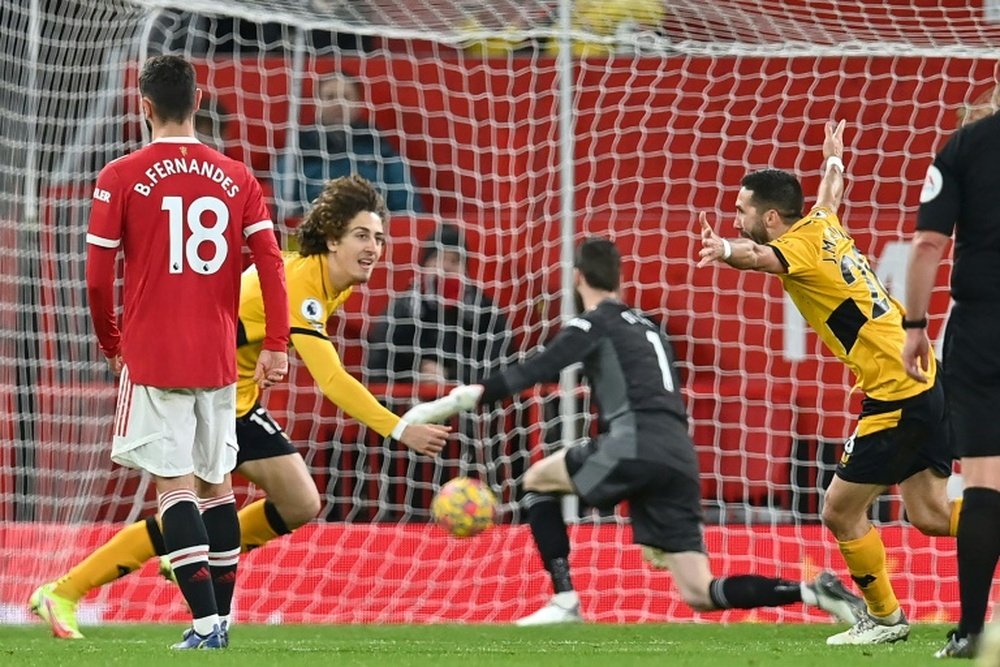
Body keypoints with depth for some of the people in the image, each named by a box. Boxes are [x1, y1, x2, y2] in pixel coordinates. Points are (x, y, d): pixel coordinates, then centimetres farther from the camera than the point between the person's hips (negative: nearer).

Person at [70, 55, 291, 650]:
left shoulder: (121, 178, -4)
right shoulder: (237, 179, 4)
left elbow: (98, 277, -3)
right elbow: (271, 264, -2)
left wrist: (112, 344, 11)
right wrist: (275, 346, 1)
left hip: (151, 354, -3)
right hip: (217, 356, 3)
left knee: (175, 484, -4)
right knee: (217, 483, 14)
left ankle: (206, 623, -14)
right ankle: (220, 618, 19)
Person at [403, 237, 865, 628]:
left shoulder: (596, 322, 8)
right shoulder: (647, 329, 32)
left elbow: (534, 371, -4)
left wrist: (457, 402, -6)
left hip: (637, 445, -7)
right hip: (680, 459, 7)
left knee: (537, 480, 17)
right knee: (701, 595, 5)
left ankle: (564, 602, 5)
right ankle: (813, 592, -13)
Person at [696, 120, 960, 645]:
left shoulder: (800, 247, -14)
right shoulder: (822, 225, 11)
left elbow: (760, 257, -40)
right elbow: (830, 193, 36)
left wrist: (726, 251, -62)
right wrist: (834, 158, 59)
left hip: (894, 395, -9)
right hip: (923, 381, 9)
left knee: (841, 511, 0)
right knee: (929, 513, 11)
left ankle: (885, 617, 11)